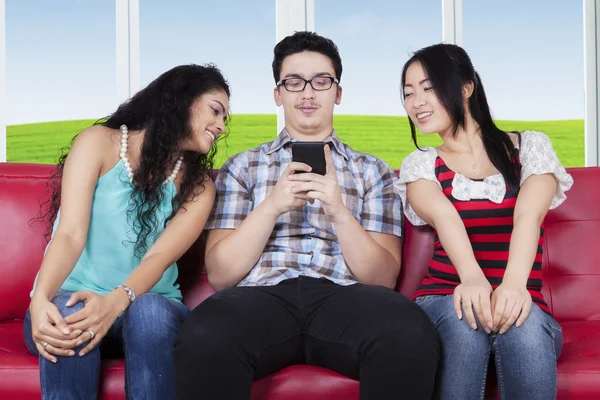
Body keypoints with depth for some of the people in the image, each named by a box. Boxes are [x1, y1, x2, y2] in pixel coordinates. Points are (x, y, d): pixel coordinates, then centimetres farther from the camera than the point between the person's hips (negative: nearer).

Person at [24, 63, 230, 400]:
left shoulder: (198, 185, 4)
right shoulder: (100, 142, -2)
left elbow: (160, 256, -13)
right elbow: (71, 235, -14)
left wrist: (115, 301, -34)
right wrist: (40, 300, -33)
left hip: (149, 305, 2)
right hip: (71, 298, -1)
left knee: (148, 310, -33)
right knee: (69, 322, -35)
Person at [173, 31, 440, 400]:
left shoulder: (373, 172, 17)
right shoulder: (242, 167, 17)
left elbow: (383, 277, 7)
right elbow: (220, 273, 7)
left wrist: (338, 211, -8)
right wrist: (273, 205, -7)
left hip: (344, 297, 1)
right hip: (262, 294, 0)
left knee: (411, 334, -34)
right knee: (205, 337, -35)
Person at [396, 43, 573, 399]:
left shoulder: (531, 147, 8)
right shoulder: (420, 165, 9)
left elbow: (528, 214, -13)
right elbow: (444, 216, -14)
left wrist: (514, 283, -34)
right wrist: (471, 278, -36)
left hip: (520, 303, -1)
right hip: (447, 301, 1)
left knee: (523, 324, -34)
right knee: (464, 315, -33)